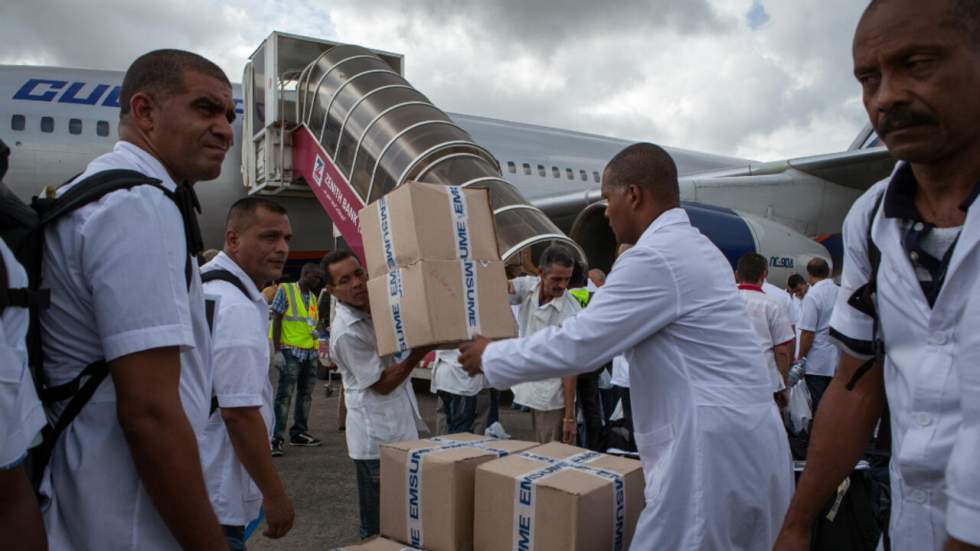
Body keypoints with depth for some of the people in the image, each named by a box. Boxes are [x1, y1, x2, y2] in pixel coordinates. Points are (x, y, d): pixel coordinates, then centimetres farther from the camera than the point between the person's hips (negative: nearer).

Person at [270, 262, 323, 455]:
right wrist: (277, 351, -13)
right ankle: (276, 437, -3)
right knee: (285, 394, -8)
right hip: (291, 350, -7)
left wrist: (314, 332, 4)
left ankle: (299, 433, 20)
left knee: (306, 393, 10)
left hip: (311, 352, 7)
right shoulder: (285, 290, -4)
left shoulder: (313, 297, 15)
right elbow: (276, 321, -7)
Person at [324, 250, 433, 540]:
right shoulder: (346, 333, -23)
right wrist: (421, 350, -20)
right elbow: (382, 384, -18)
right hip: (377, 435, -8)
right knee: (380, 522, 6)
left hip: (398, 424, 8)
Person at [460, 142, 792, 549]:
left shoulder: (655, 257, -18)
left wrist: (489, 357, -3)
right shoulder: (697, 247, 14)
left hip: (715, 447, -10)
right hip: (739, 441, 10)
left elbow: (576, 346, -17)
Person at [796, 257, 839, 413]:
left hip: (817, 362, -5)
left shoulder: (812, 295, -13)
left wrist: (800, 359, -5)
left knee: (820, 406, 2)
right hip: (839, 360, 5)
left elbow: (807, 332, -15)